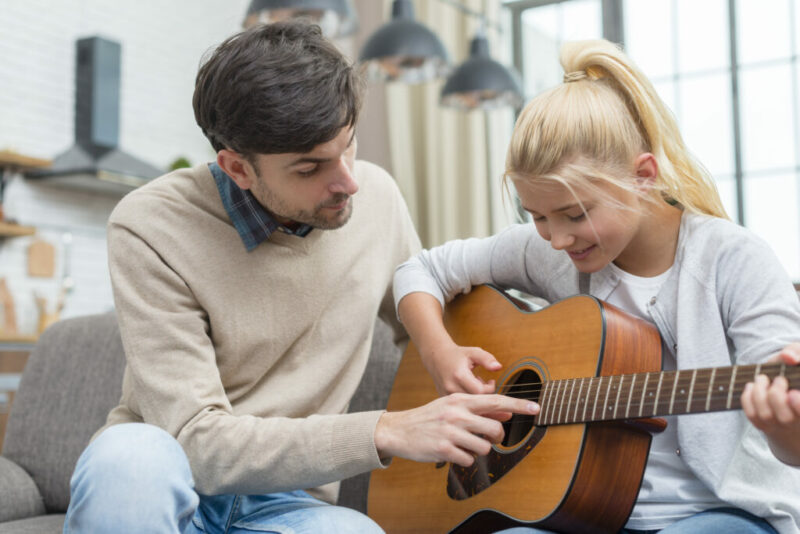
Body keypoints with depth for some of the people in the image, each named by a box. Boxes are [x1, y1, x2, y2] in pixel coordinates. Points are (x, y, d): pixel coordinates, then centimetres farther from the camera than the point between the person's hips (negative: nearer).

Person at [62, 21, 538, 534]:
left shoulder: (377, 196, 1)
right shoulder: (150, 229, -15)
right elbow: (193, 441, -21)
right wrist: (385, 433, -27)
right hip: (163, 490, -2)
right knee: (131, 455, -37)